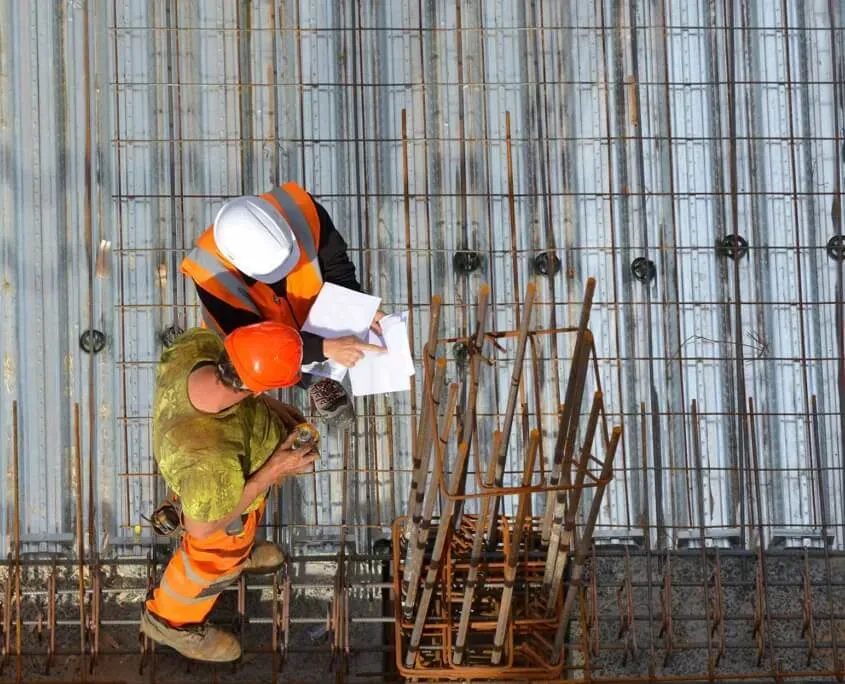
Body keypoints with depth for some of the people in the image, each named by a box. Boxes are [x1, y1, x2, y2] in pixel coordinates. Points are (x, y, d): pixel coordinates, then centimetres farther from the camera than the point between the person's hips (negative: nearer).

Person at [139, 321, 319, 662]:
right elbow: (203, 528, -30)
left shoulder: (197, 345, -37)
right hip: (224, 497, -5)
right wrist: (273, 472, -30)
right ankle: (171, 620, 56)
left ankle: (239, 552, 70)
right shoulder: (212, 462, -50)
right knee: (217, 559, 28)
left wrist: (269, 405, -12)